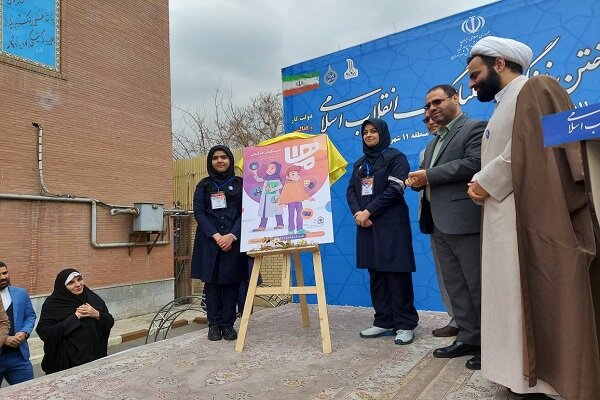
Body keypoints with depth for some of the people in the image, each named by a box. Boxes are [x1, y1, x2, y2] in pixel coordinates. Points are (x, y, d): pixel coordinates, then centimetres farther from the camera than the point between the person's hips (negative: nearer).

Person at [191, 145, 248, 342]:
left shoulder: (240, 184, 9)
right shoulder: (204, 185, 10)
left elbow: (245, 212, 1)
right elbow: (199, 212, 0)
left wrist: (232, 235, -14)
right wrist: (216, 236, -13)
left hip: (234, 240, 0)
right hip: (209, 241, 0)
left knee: (232, 281, 0)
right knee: (211, 281, 1)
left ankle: (228, 324, 10)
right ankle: (214, 325, 11)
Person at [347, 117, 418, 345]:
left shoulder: (396, 158, 1)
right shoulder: (360, 163, 19)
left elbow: (394, 190, -10)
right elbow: (351, 191, 11)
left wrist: (368, 212, -13)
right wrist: (357, 212, -9)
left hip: (391, 224, -5)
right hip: (366, 224, 6)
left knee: (396, 273, -4)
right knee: (375, 274, 7)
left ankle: (405, 324, 5)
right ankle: (383, 321, 16)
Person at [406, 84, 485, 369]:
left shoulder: (475, 128, -2)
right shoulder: (433, 143, 24)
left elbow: (474, 163, -18)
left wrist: (429, 175, -15)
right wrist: (417, 180, -2)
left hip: (464, 220, -8)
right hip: (439, 224, 9)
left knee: (478, 285, -2)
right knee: (455, 285, 11)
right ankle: (469, 338, 21)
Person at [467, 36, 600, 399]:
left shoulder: (535, 89, -3)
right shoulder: (505, 105, 25)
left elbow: (527, 150, -16)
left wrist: (486, 182, -9)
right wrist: (484, 184, 4)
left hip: (534, 217, -9)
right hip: (508, 220, 9)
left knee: (543, 298, -3)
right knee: (517, 298, 10)